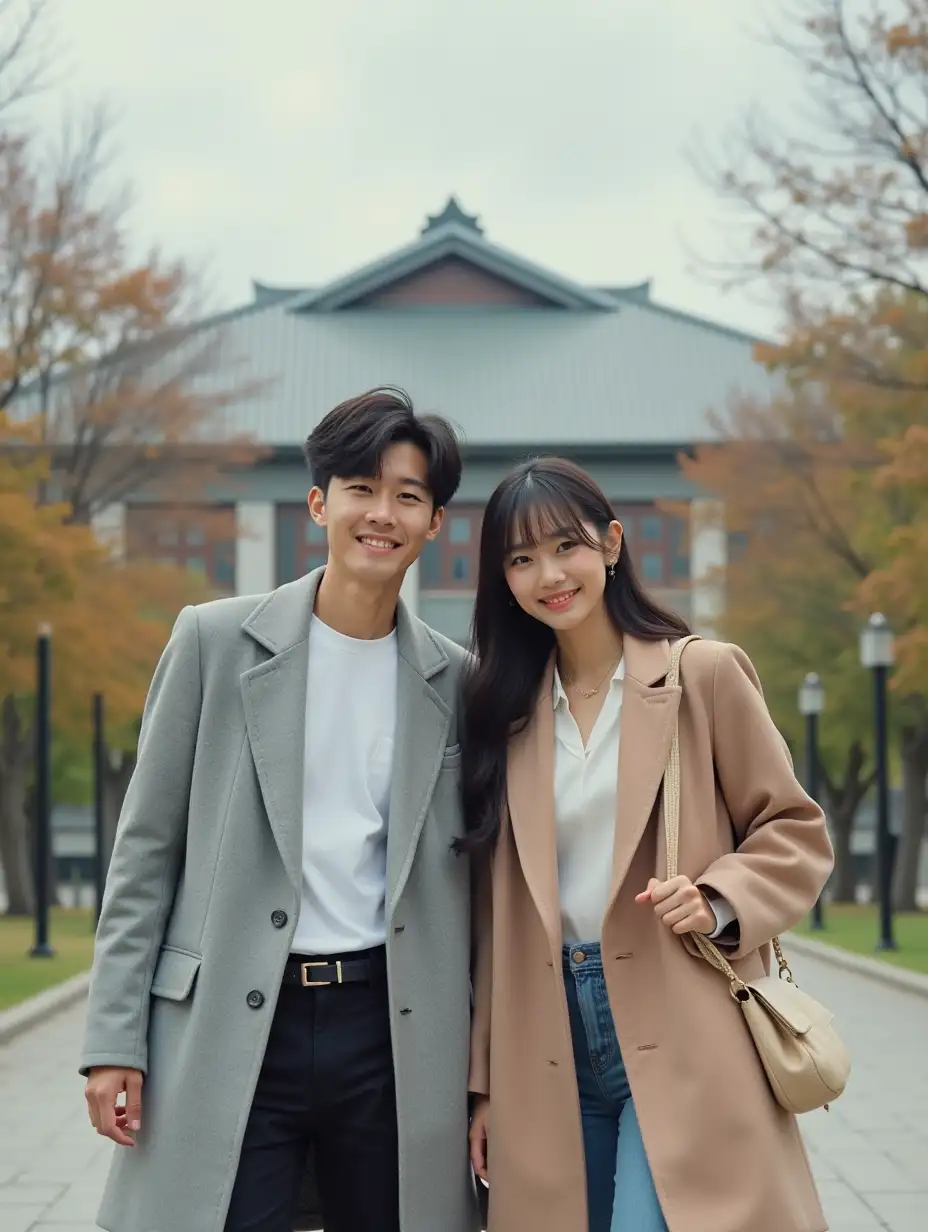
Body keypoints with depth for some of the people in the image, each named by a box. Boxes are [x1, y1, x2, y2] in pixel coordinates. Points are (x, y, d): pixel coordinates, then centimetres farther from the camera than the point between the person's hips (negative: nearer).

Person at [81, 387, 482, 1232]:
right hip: (227, 1033, -2)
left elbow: (466, 886, 11)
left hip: (395, 1035, 2)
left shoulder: (457, 683, 7)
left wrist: (481, 1069, 8)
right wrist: (113, 1040, -3)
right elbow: (146, 851, 2)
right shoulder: (216, 641, 2)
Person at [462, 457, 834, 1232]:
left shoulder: (703, 673, 0)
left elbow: (794, 830, 4)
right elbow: (500, 911, 12)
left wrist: (720, 901, -15)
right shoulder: (507, 709, 11)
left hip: (680, 1038, -4)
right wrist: (486, 1080, 11)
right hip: (552, 1054, 4)